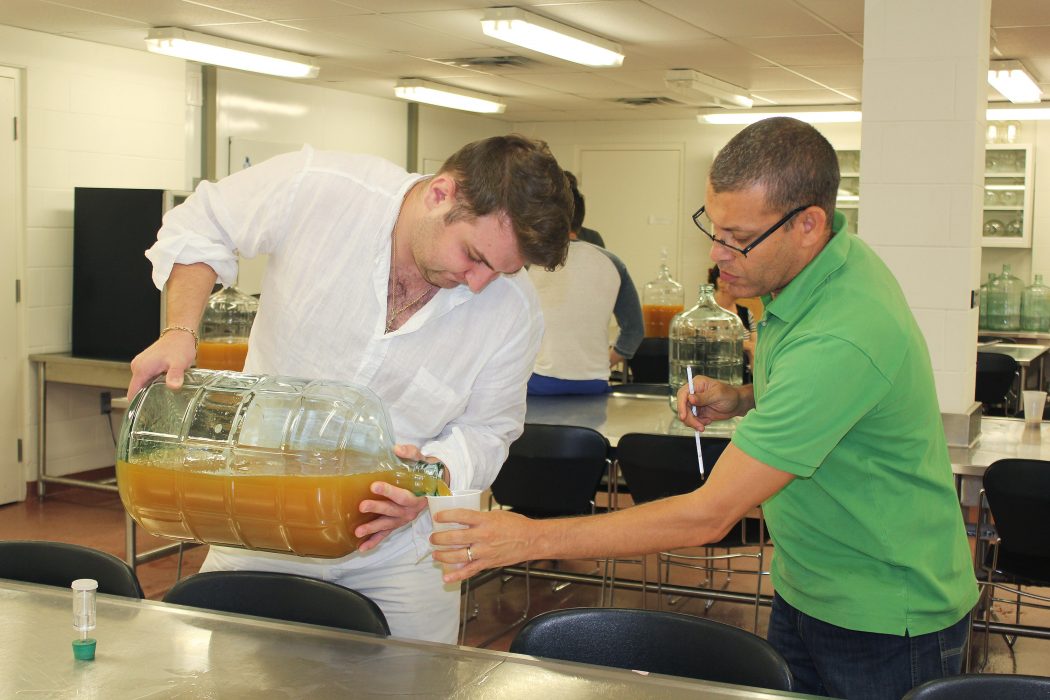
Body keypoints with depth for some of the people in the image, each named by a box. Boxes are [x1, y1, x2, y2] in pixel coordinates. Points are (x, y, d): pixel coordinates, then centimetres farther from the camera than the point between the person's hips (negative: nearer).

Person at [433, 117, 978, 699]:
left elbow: (709, 515, -33)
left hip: (885, 622, -8)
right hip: (805, 587, 8)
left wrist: (532, 538, -30)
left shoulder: (840, 339, -34)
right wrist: (741, 400, -3)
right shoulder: (813, 267, -4)